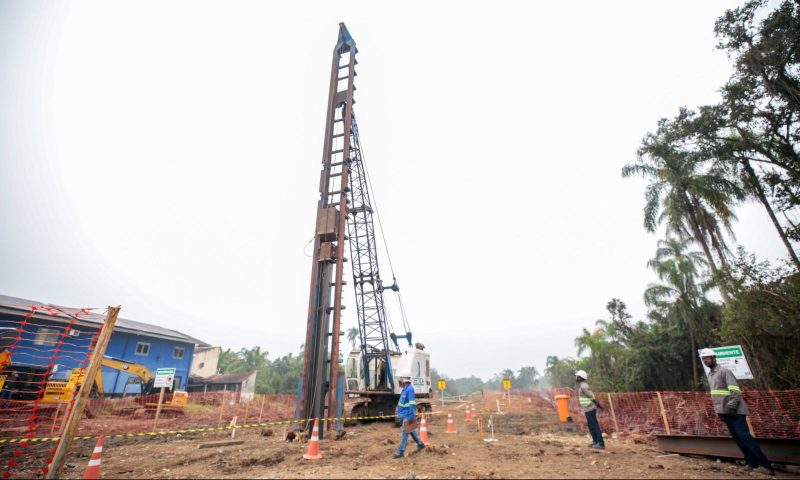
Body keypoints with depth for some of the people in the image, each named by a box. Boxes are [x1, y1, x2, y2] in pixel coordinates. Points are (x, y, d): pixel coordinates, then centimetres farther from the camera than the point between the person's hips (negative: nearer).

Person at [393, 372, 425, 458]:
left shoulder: (410, 389, -21)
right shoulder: (405, 389, 8)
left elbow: (412, 404, -23)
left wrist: (411, 416, -24)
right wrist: (400, 412, 23)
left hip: (408, 415, -10)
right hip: (405, 414, 10)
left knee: (405, 432, -2)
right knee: (411, 431, 19)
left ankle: (400, 451, 5)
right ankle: (420, 444, 33)